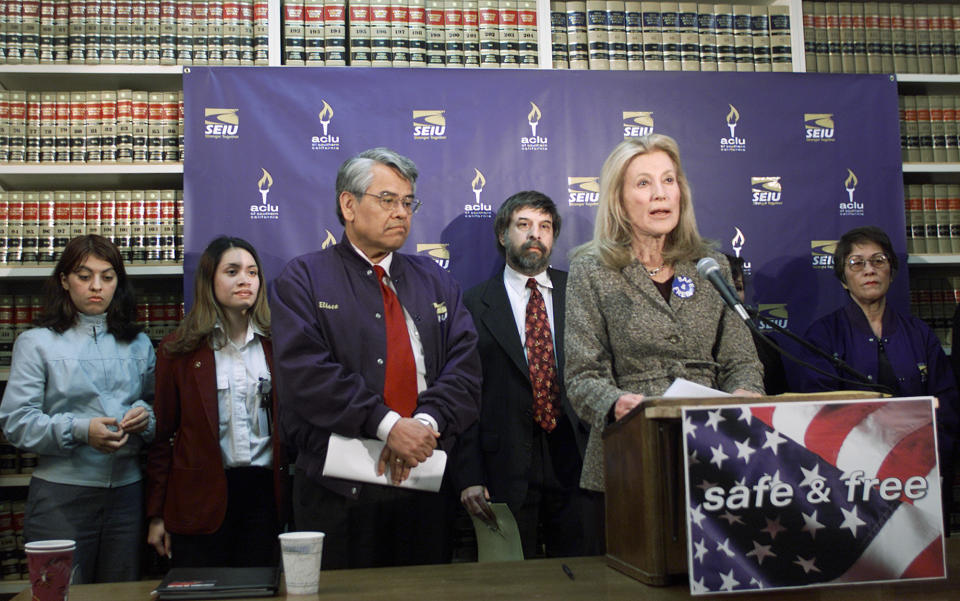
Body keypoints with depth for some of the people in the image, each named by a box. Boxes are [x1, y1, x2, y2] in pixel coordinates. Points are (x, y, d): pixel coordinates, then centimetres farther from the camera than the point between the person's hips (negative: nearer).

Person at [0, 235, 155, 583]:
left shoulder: (138, 343, 13)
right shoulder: (37, 342, 1)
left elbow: (158, 405, 17)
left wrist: (145, 416, -6)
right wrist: (80, 430, -20)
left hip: (127, 493, 3)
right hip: (62, 497, -3)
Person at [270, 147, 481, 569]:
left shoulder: (435, 281, 14)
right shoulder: (303, 279, 2)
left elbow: (464, 368, 2)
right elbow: (307, 373, -13)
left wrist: (426, 424, -15)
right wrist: (388, 425, -21)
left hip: (425, 480, 4)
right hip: (338, 489, -4)